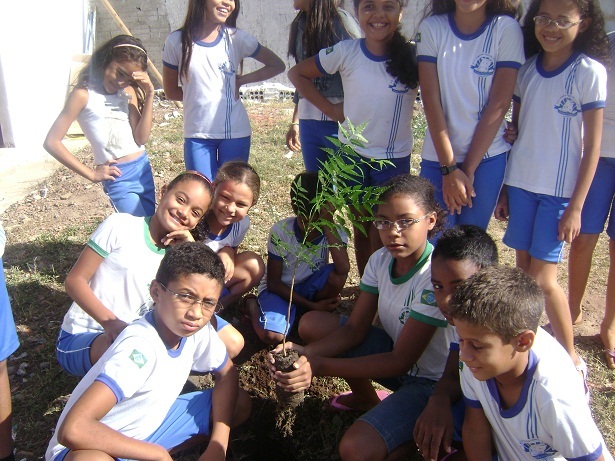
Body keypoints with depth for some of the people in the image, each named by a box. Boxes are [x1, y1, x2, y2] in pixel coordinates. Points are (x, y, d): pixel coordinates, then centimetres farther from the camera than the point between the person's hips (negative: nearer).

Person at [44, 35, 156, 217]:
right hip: (118, 177, -6)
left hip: (143, 168, 6)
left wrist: (149, 95, -10)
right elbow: (52, 142, -11)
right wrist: (92, 174, -9)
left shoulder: (129, 91, 7)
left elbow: (141, 137, -3)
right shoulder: (84, 94, -9)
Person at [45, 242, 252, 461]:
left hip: (148, 425, 7)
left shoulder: (200, 328, -13)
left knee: (241, 403, 0)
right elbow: (73, 430, -40)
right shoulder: (139, 346, -33)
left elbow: (227, 375, 3)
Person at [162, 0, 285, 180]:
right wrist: (200, 94, -3)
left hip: (235, 132, 1)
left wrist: (241, 80, -2)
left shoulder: (237, 38, -1)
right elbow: (171, 91, 8)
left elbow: (277, 65, 8)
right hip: (197, 134, 0)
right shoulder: (177, 41, -1)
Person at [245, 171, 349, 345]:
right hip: (280, 289, -2)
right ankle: (253, 305, 5)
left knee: (336, 276, -30)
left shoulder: (334, 231, -16)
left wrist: (328, 225, -35)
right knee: (271, 336, -30)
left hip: (309, 288, 2)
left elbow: (343, 269, -36)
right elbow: (273, 283, -14)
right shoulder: (280, 231, -21)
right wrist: (310, 304, -19)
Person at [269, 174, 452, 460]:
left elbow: (401, 360, -26)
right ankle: (367, 399, 17)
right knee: (311, 324, -2)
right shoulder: (380, 260, -6)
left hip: (431, 381, -7)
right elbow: (355, 329, -6)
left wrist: (320, 366, -31)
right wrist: (305, 353, -24)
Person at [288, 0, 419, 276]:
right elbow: (297, 74, 3)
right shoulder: (346, 52, -7)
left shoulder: (413, 56, -10)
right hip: (352, 153, 2)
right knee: (362, 227, 14)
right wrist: (329, 108, -2)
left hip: (394, 157, -1)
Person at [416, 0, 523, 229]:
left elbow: (499, 104, -7)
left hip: (487, 157, 0)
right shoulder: (431, 28, -2)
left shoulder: (506, 28, -5)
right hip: (437, 158, 1)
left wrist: (468, 169, -8)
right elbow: (431, 100, -7)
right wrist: (449, 168, -12)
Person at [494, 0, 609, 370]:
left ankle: (571, 357, 14)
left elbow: (592, 146, -7)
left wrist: (576, 206, -10)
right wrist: (504, 188, 10)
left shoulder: (589, 71, -7)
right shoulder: (527, 68, 6)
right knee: (522, 270, 8)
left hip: (559, 189, -4)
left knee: (542, 277, -4)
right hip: (520, 182, 4)